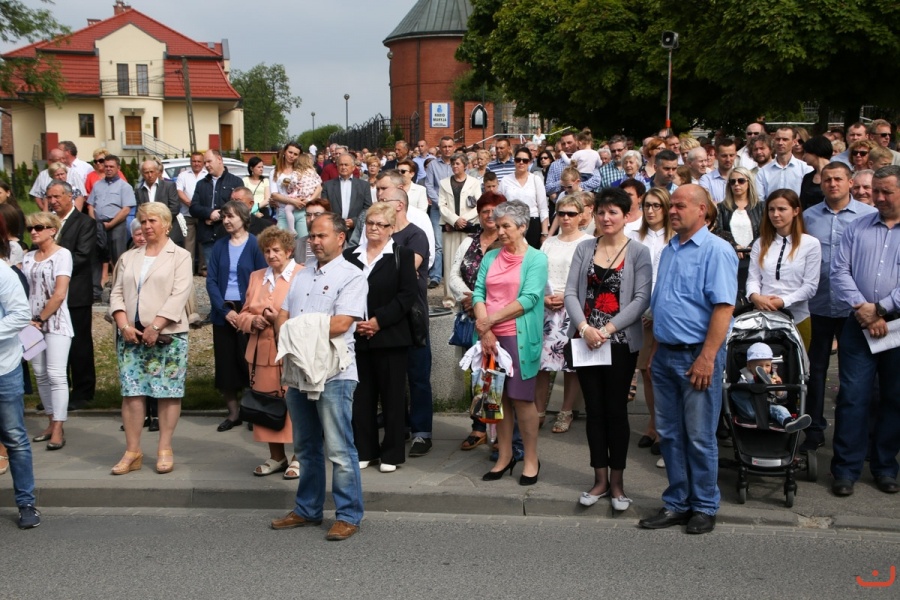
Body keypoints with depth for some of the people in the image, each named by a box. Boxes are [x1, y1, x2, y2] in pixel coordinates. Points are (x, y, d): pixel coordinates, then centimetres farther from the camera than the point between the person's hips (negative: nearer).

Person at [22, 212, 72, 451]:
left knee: (56, 375, -8)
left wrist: (40, 319, -10)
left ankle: (58, 430, -6)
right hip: (33, 323, 6)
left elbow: (59, 295, -12)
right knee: (40, 374, 8)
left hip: (56, 322, -6)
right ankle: (51, 422, 16)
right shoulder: (28, 257, 12)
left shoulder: (62, 254, -5)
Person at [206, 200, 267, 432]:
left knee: (249, 362, -2)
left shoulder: (255, 245, -4)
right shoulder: (220, 246, 7)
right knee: (225, 364, 5)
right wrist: (225, 310, -9)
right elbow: (211, 280, 3)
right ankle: (233, 412, 16)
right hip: (223, 312, 4)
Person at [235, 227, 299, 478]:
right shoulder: (256, 277, 18)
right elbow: (243, 315, 20)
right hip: (262, 353, 6)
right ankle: (276, 456, 20)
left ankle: (298, 457, 6)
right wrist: (254, 320, -2)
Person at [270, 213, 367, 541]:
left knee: (339, 449, -4)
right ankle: (307, 510, 26)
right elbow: (282, 317, 14)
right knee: (306, 447, 15)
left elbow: (340, 324, -17)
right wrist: (287, 335, -9)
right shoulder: (302, 274, 18)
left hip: (333, 373, -7)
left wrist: (297, 328, -9)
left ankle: (348, 516, 6)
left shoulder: (351, 276, -6)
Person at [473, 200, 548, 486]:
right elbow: (479, 292, 4)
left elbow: (529, 298, -12)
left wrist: (491, 319, -14)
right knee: (498, 396, 9)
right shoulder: (490, 258, 13)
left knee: (521, 397, -2)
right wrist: (484, 328, -12)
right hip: (490, 336, 5)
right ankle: (504, 456, 20)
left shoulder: (536, 259, -2)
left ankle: (531, 459, 10)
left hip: (519, 335, -4)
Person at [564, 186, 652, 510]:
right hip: (586, 341, 3)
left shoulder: (639, 252, -1)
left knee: (616, 410, 4)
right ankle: (600, 479, 19)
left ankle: (617, 481, 16)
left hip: (620, 342, -3)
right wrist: (584, 328, -15)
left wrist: (607, 329, -17)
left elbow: (641, 299, -9)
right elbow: (571, 292, 1)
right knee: (594, 410, 9)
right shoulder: (584, 249, 8)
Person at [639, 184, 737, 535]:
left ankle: (704, 508, 16)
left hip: (697, 357, -7)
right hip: (665, 355, 7)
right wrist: (653, 352, 15)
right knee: (669, 434, 11)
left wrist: (706, 358, -22)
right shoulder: (668, 251, 15)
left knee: (699, 437, 2)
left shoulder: (716, 251, -10)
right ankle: (676, 504, 22)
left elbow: (723, 307, -17)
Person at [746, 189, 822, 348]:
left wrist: (783, 302, -17)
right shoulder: (760, 244, 7)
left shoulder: (811, 244, -3)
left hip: (796, 318, -2)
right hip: (763, 317, 2)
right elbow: (753, 278, 5)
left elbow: (810, 286, -6)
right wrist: (755, 296, -17)